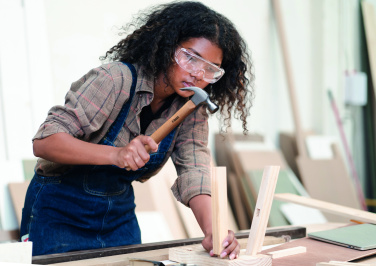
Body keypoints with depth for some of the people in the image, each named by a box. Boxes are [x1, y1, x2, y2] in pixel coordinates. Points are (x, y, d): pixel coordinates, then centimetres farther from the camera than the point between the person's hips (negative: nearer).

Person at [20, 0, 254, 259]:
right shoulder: (116, 80, -24)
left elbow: (194, 172, -16)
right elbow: (44, 142, -30)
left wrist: (212, 232, -34)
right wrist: (116, 154, -44)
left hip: (119, 215, 5)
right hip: (60, 213, -5)